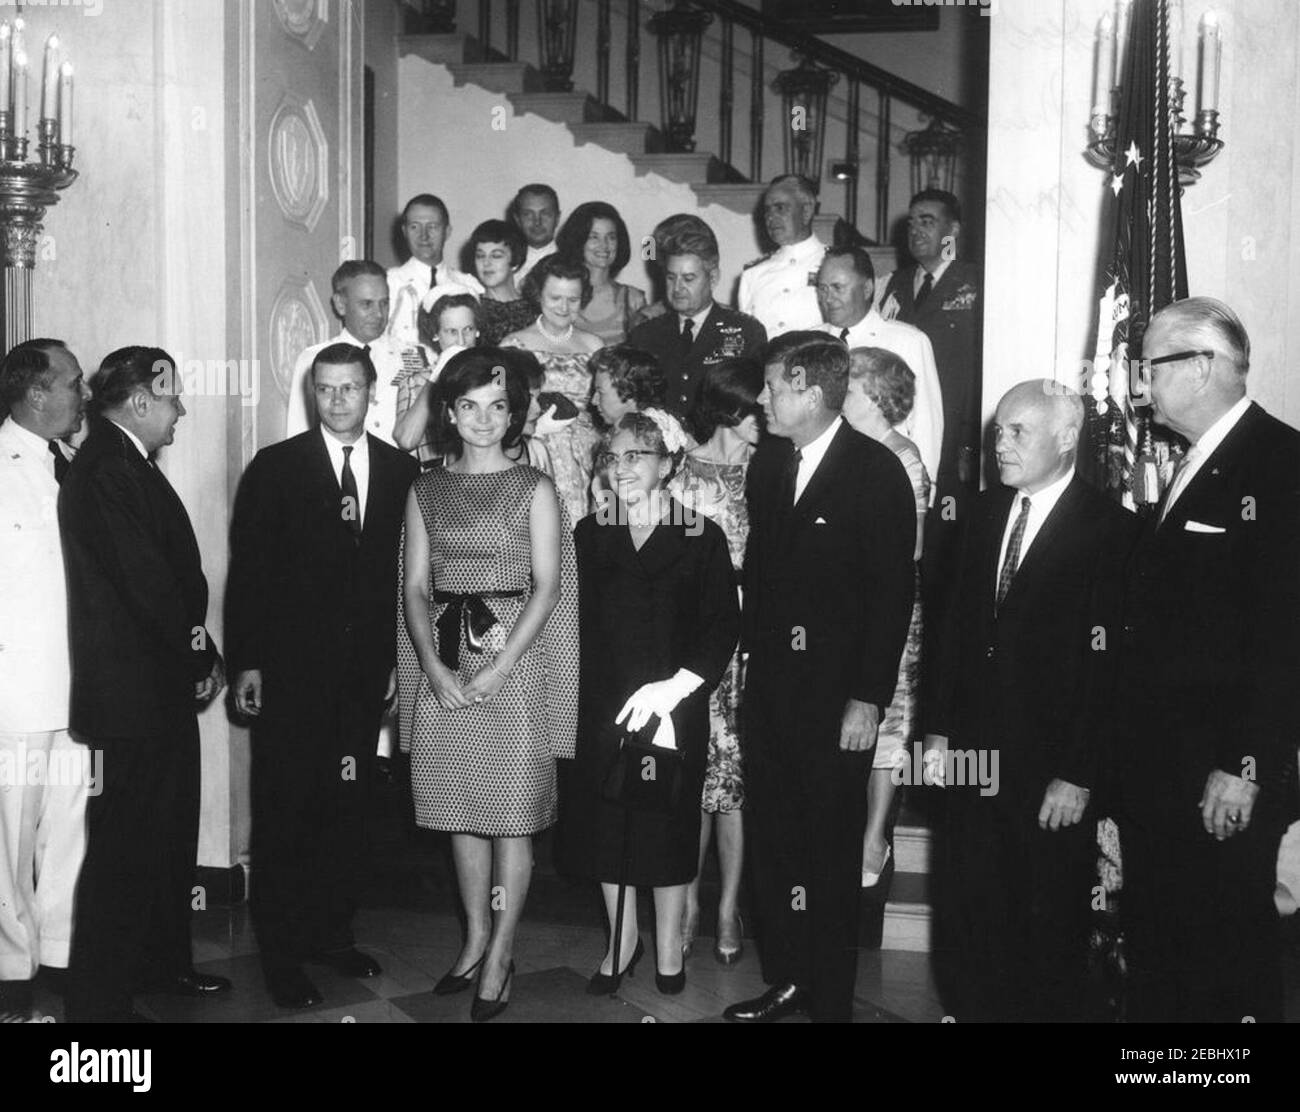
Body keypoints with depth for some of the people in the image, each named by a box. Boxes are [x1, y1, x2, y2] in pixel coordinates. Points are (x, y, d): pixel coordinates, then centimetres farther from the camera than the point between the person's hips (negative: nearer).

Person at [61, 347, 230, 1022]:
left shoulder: (128, 465, 14)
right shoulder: (106, 471, -18)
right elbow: (148, 583, -22)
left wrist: (200, 656, 3)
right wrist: (200, 658, -10)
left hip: (163, 687, 11)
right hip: (132, 693, -11)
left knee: (171, 836, 21)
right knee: (127, 848, -2)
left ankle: (164, 961, 37)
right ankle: (99, 999, 8)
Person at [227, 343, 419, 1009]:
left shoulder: (401, 471, 7)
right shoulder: (275, 468, -1)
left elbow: (404, 573, 8)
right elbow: (247, 571, -2)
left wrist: (396, 657, 4)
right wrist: (246, 663, -6)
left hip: (364, 671, 3)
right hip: (289, 671, -3)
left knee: (347, 808, 10)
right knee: (284, 812, 3)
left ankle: (332, 933, 24)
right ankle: (282, 953, 14)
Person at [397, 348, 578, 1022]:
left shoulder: (534, 490, 0)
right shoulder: (426, 491, 9)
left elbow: (546, 588, -6)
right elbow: (415, 587, 6)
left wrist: (496, 671, -14)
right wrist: (434, 667, -8)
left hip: (513, 657, -3)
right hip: (443, 665, 4)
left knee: (510, 815, 1)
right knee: (460, 812, 10)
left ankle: (500, 954, 11)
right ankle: (475, 940, 24)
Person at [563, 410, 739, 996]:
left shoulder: (702, 538, -3)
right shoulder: (589, 535, 6)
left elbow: (724, 626, -7)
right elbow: (577, 622, 2)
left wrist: (676, 686, -18)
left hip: (676, 709, -2)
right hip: (601, 708, 3)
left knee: (670, 821, 7)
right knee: (605, 820, 10)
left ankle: (669, 942, 25)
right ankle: (622, 937, 29)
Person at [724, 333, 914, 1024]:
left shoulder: (878, 471, -9)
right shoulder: (767, 463, 10)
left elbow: (892, 592, -11)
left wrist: (867, 700, -13)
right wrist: (754, 658, 7)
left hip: (838, 692, -6)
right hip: (769, 683, 6)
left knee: (830, 850, 3)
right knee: (772, 841, 12)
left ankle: (829, 998, 17)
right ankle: (785, 979, 26)